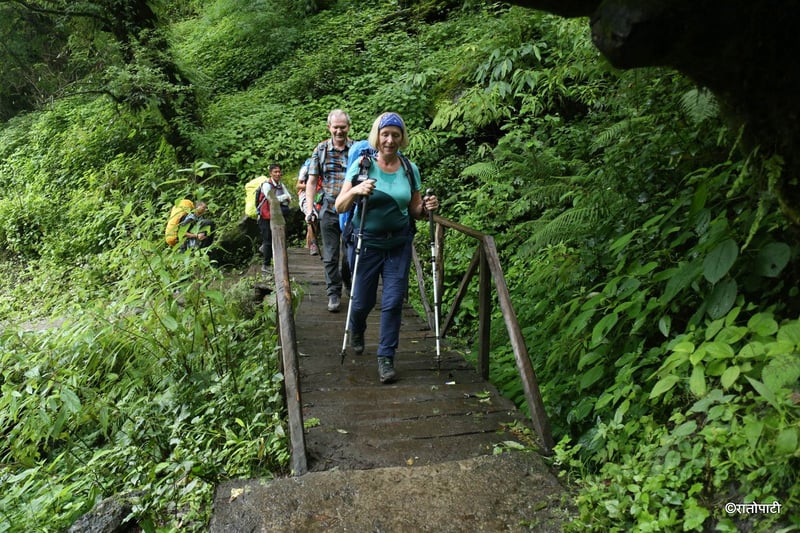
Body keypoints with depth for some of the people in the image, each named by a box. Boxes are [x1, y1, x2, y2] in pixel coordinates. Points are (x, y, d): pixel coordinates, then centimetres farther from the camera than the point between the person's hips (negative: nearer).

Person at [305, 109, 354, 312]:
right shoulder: (321, 150, 4)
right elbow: (311, 181, 6)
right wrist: (309, 208, -3)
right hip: (329, 211, 1)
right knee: (330, 256, 6)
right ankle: (334, 294, 18)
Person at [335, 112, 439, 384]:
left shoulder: (410, 169, 2)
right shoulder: (362, 165, -7)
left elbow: (414, 211, 9)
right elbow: (340, 207, -9)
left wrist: (426, 208, -13)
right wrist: (355, 191, -29)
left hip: (399, 244, 2)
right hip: (366, 242, -1)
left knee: (393, 302, -2)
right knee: (362, 300, 9)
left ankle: (386, 357, 12)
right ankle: (356, 331, 44)